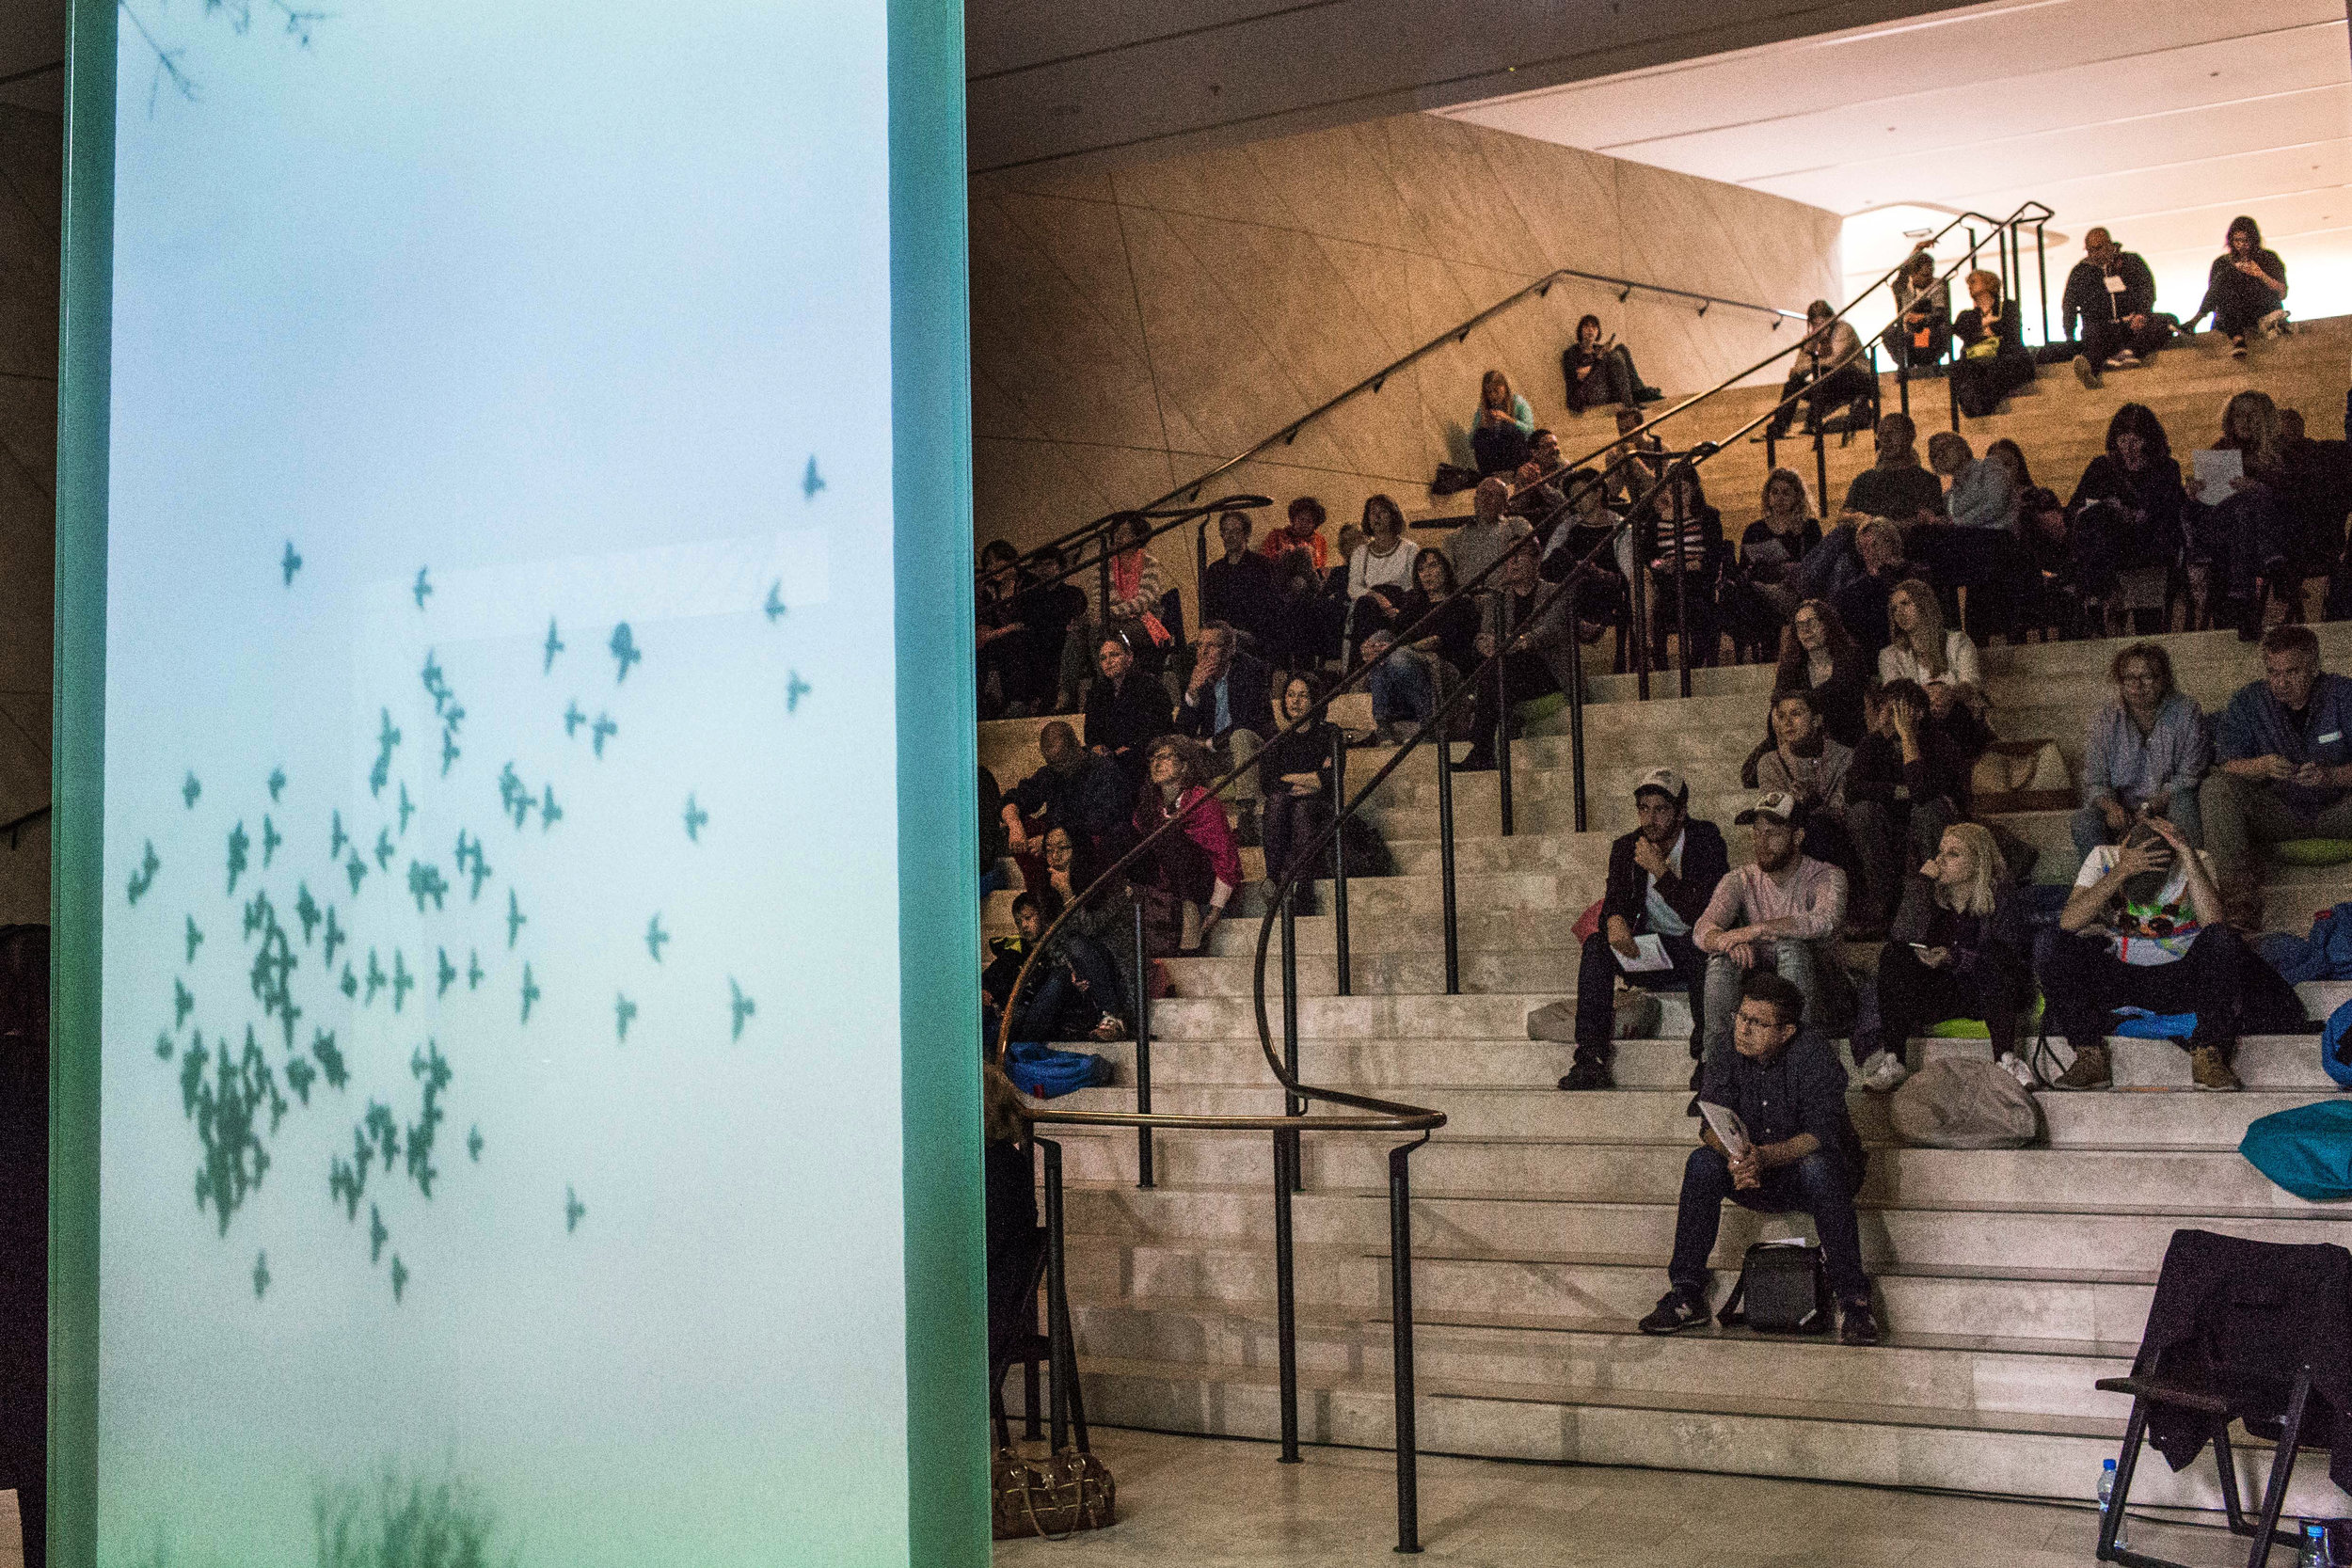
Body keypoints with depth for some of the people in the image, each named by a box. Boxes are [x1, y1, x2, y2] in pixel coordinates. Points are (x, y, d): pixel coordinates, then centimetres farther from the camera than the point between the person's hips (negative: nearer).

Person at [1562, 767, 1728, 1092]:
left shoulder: (1706, 838, -7)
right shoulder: (1626, 847, 5)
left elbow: (1705, 911, -17)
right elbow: (1616, 898, -4)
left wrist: (1660, 870, -20)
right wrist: (1615, 919, -29)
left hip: (1694, 953, -4)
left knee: (1702, 943, -38)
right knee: (1596, 945, -22)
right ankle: (1591, 1056, -31)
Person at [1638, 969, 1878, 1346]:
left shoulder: (1813, 1051, -19)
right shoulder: (1727, 1048, -6)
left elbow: (1822, 1134, -28)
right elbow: (1712, 1122, -13)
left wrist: (1764, 1156, -44)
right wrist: (1736, 1155, -36)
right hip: (1756, 1181, 4)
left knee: (1818, 1165, -36)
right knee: (1703, 1162, -24)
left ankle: (1852, 1299, -28)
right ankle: (1686, 1294, -19)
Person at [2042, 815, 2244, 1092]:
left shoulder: (2192, 864, -8)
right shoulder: (2103, 859, -7)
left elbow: (2213, 921, -29)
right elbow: (2069, 921, -24)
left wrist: (2187, 852, -30)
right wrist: (2121, 871, -32)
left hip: (2179, 980, -1)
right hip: (2117, 979, 1)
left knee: (2221, 940, -29)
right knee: (2059, 946, -24)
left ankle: (2207, 1056, -23)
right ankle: (2090, 1057, -20)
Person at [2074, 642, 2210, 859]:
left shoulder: (2186, 713, 0)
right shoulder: (2104, 721, 5)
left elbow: (2189, 776, -7)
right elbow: (2094, 782, 1)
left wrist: (2157, 803, -24)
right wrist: (2112, 807, -22)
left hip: (2168, 804, -1)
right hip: (2123, 807, 1)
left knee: (2183, 802, -36)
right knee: (2083, 821, -29)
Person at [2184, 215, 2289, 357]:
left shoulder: (2268, 259, 16)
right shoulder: (2223, 262, 19)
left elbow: (2282, 294, 5)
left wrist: (2261, 275, -9)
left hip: (2262, 312, -1)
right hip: (2231, 317, 1)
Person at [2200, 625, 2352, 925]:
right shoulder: (2248, 701, 0)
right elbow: (2227, 767, -8)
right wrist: (2262, 766, -29)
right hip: (2278, 811, 1)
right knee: (2214, 788, -26)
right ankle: (2238, 899, -37)